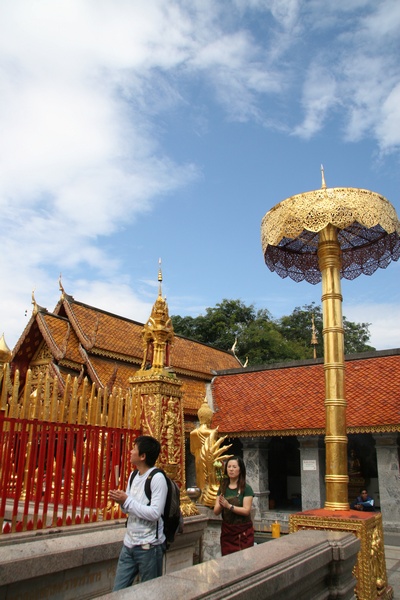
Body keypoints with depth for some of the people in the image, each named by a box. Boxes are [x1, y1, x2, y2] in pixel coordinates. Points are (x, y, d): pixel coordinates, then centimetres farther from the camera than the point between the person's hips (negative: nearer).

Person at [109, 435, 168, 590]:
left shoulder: (157, 478, -16)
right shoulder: (133, 476, 7)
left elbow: (155, 513, -23)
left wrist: (126, 500, -18)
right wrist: (121, 500, -6)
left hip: (149, 546, -7)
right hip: (129, 543, 7)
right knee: (118, 591, 11)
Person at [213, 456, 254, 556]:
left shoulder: (246, 488, -7)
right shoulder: (223, 488, 6)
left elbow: (246, 510, -14)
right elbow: (216, 512, 3)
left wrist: (229, 506, -24)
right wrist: (220, 505, -18)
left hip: (243, 532, -4)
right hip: (226, 531, 4)